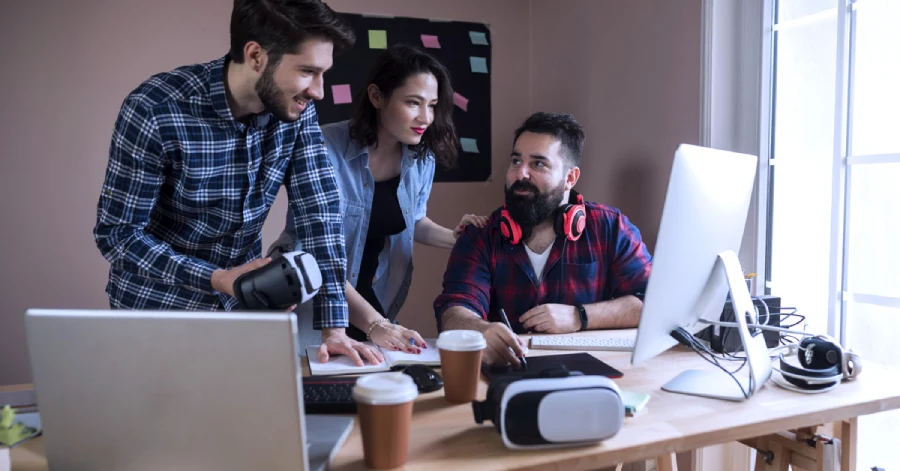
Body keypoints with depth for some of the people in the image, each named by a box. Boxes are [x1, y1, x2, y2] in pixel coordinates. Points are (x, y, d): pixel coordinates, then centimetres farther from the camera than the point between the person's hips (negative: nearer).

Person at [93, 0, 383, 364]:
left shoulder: (296, 110, -11)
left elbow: (319, 210, -13)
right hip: (156, 308, -4)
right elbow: (117, 234, -19)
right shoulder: (154, 110, -24)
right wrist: (217, 279, -31)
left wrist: (333, 327, -19)